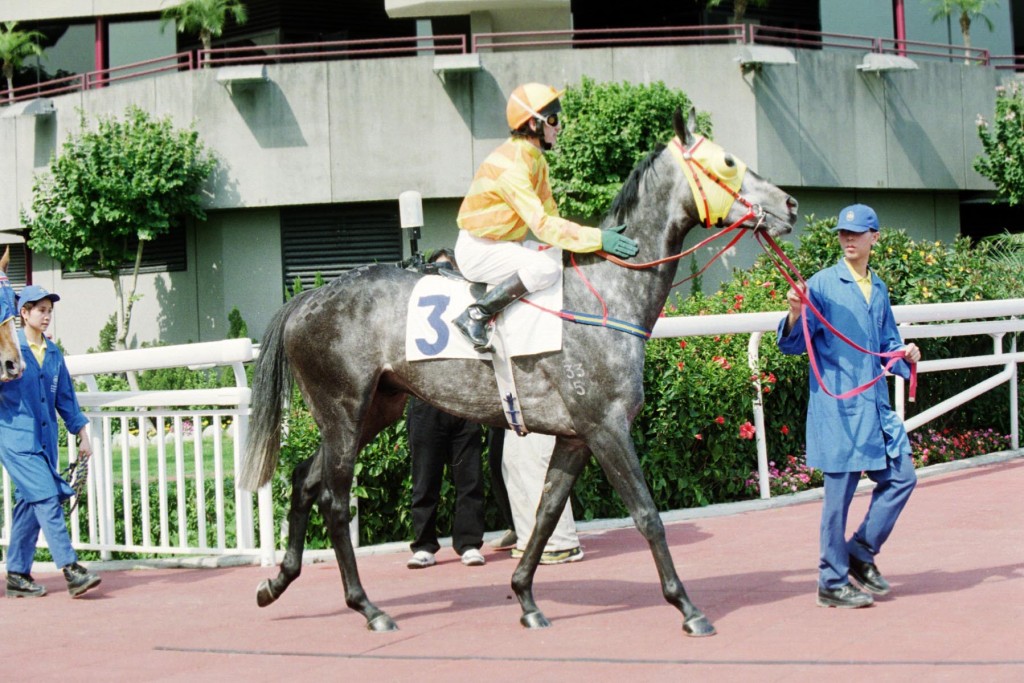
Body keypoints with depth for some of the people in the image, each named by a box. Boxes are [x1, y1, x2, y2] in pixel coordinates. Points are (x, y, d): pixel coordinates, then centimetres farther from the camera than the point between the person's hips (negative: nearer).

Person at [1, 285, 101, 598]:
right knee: (46, 499, -14)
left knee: (30, 505, 7)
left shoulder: (53, 353, 14)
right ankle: (70, 569, -17)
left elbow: (65, 397, 19)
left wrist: (82, 435, 18)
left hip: (46, 440, 6)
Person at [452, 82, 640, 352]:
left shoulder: (535, 158, 8)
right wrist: (598, 238, -31)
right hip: (479, 251, -10)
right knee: (547, 269, -32)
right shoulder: (510, 165, -24)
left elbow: (549, 212, 14)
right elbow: (542, 224, -30)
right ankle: (474, 315, -23)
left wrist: (597, 236, 3)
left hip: (509, 244, 10)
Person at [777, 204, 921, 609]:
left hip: (877, 405, 6)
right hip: (838, 406, -6)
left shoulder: (879, 290, 14)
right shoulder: (823, 285, -4)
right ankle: (833, 583, 8)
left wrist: (905, 356, 3)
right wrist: (795, 315, -27)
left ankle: (861, 552, 22)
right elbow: (793, 344, -7)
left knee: (901, 478, 6)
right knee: (839, 491, -2)